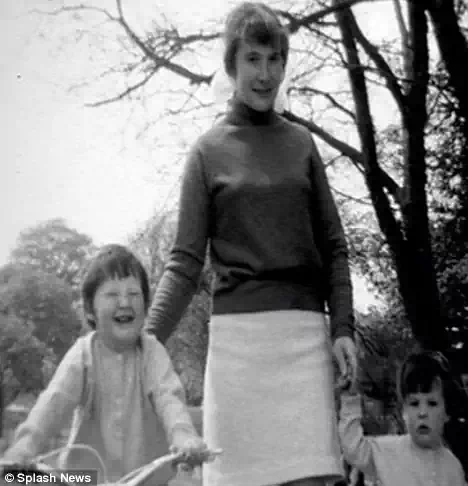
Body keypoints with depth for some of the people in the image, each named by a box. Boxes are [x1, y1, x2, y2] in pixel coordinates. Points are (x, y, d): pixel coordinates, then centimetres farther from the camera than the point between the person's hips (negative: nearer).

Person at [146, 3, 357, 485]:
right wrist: (147, 341, -11)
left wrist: (343, 326, -1)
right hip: (237, 330, -2)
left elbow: (332, 245, 11)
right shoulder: (209, 150, 5)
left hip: (305, 328, 2)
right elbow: (185, 262, 1)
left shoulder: (301, 142, 12)